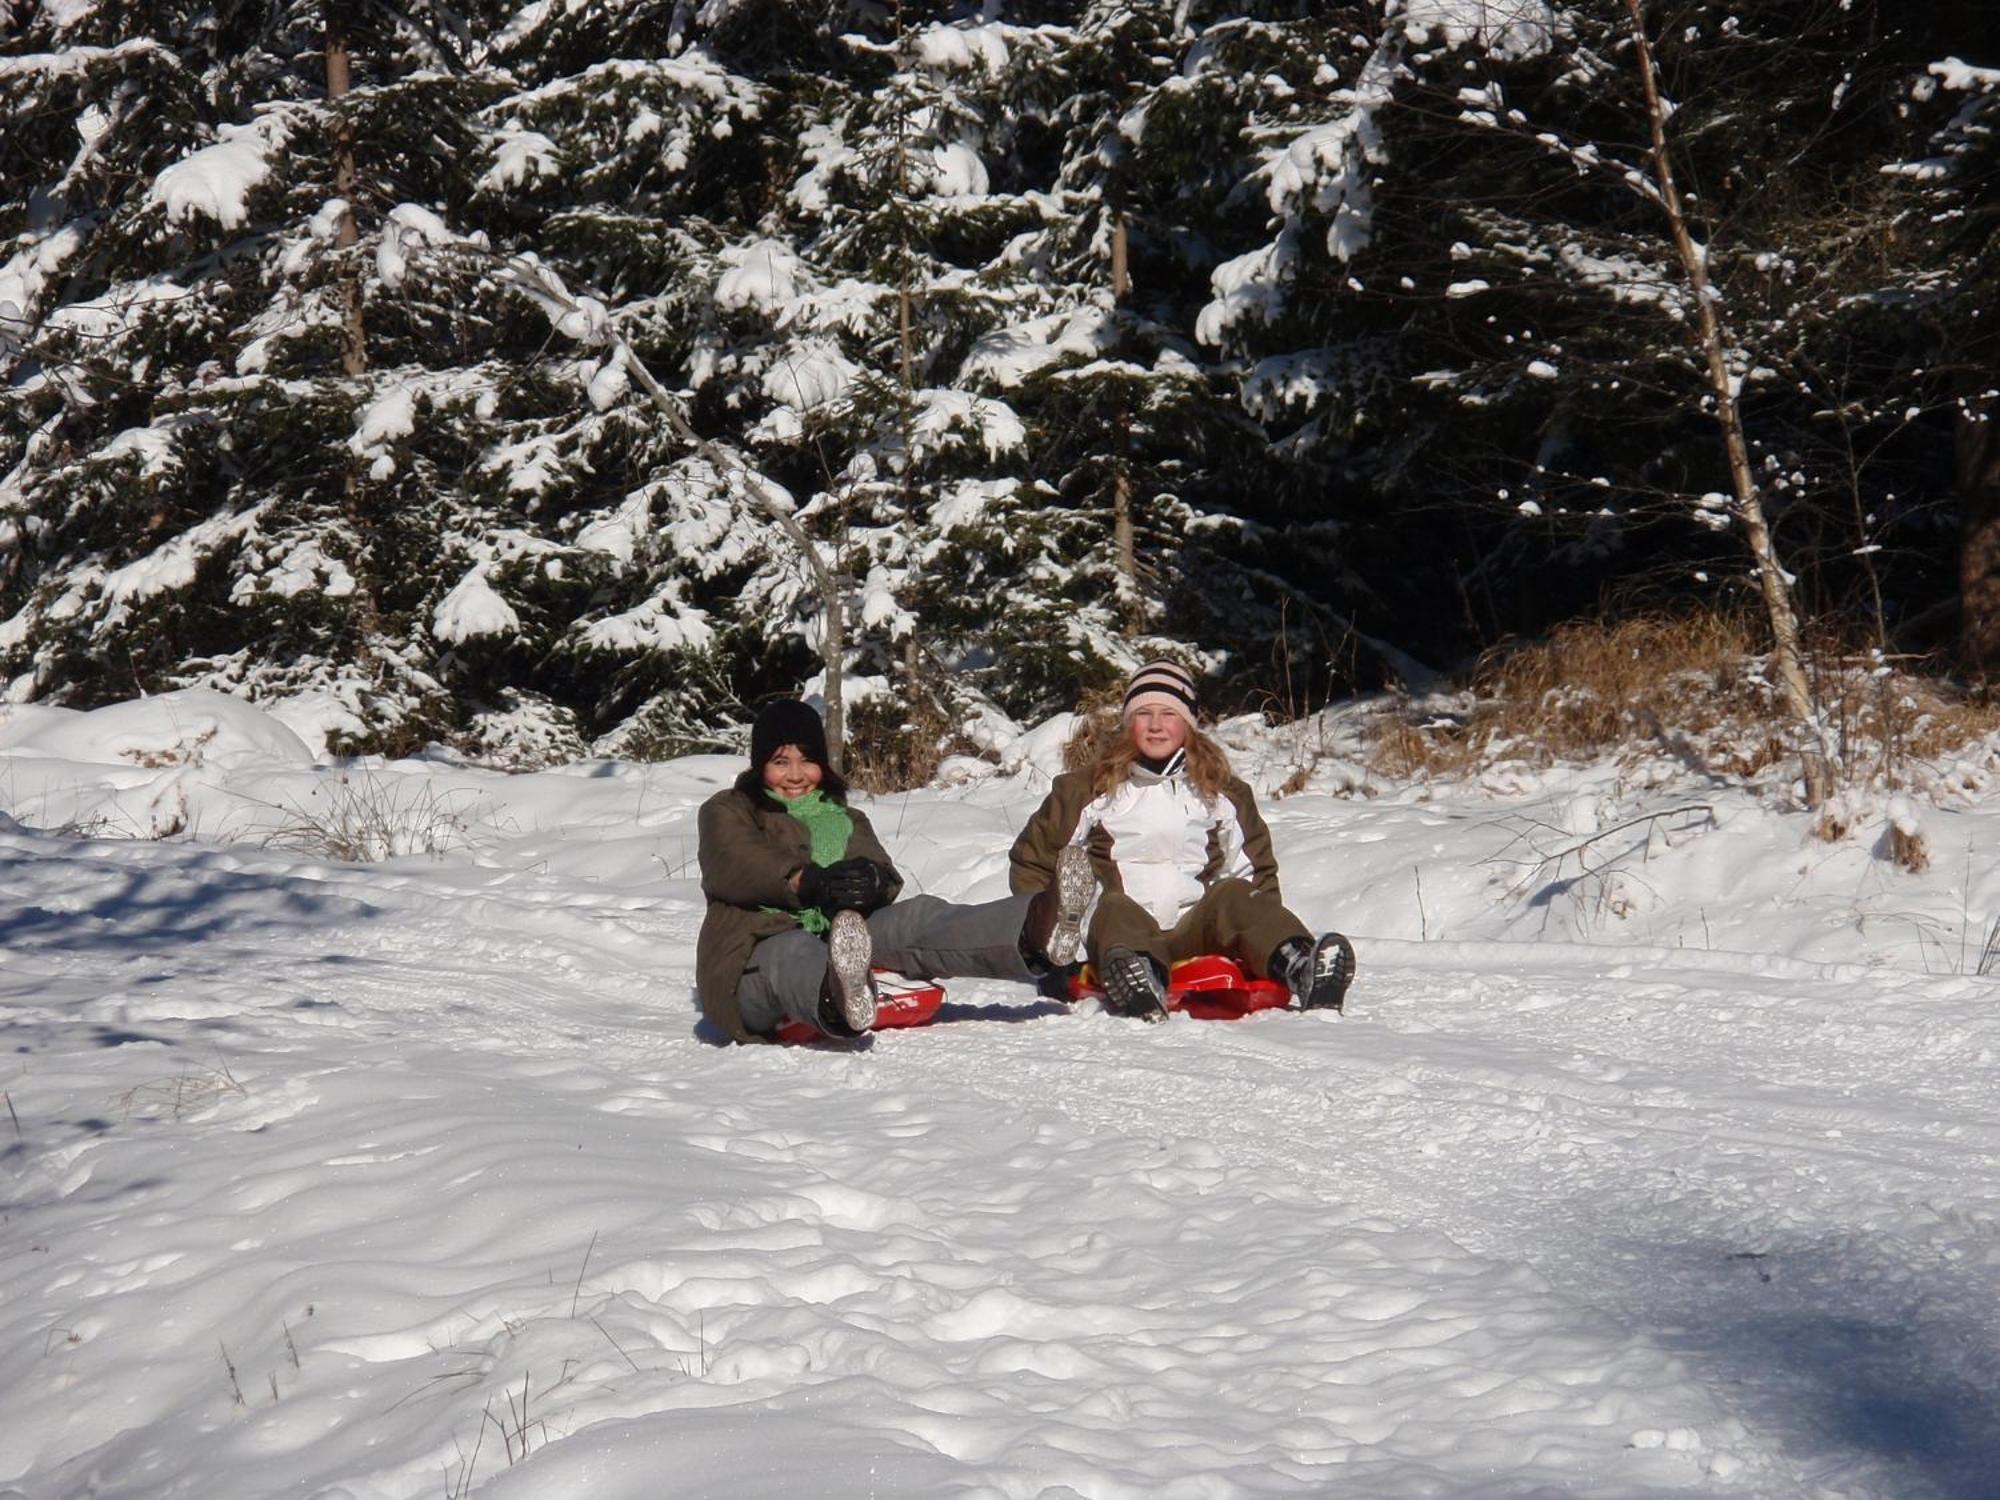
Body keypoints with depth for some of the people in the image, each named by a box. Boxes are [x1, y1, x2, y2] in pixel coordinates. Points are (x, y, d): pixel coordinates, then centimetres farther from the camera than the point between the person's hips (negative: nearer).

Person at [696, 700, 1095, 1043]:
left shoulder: (847, 819, 29)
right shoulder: (726, 812, 18)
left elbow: (888, 879, 8)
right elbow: (735, 867, -7)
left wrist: (871, 881, -19)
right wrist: (810, 882, -26)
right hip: (759, 959, -4)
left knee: (917, 918, -25)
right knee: (796, 953, -40)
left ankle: (1034, 933, -54)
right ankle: (839, 999, -79)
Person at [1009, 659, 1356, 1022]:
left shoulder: (1221, 793, 21)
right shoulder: (1090, 789, 16)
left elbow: (1256, 868, 26)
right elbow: (1031, 862, 19)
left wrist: (1264, 934, 8)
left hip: (1197, 930, 2)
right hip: (1120, 930, -2)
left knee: (1232, 895, -28)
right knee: (1114, 908, -35)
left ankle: (1300, 968, -58)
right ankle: (1134, 979, -71)